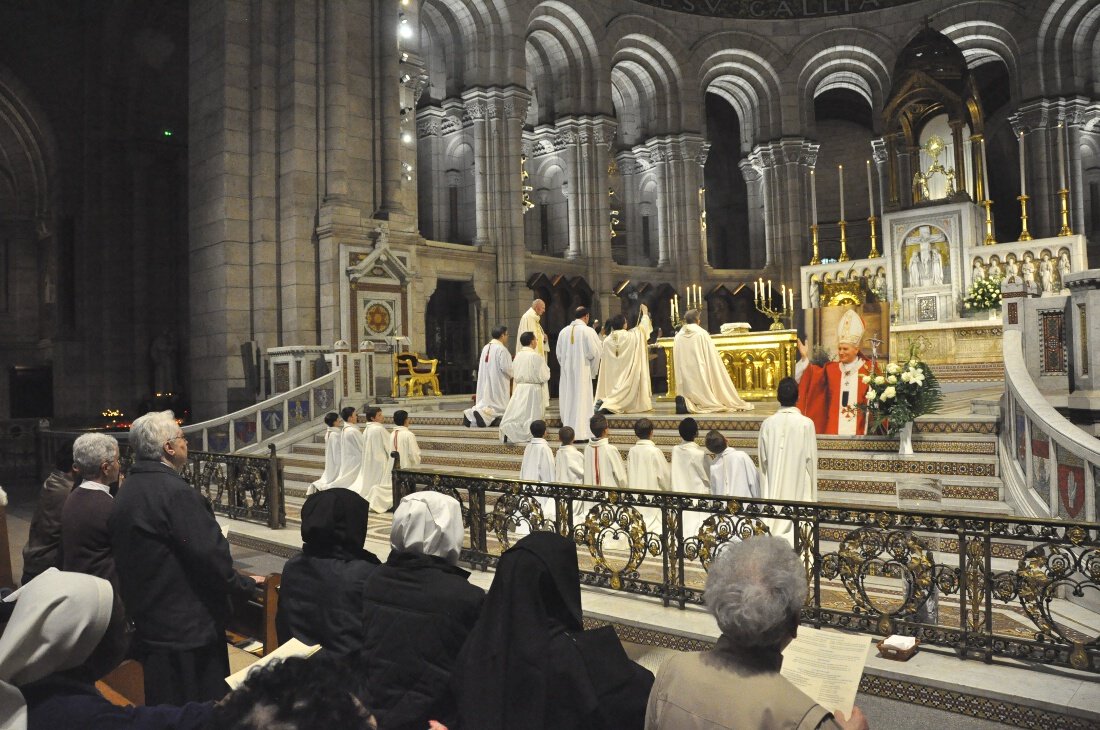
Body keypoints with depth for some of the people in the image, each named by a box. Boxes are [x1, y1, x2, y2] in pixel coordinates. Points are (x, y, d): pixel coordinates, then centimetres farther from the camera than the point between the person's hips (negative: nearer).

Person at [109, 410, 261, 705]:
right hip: (188, 626, -9)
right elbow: (210, 556, -23)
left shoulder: (125, 493, 6)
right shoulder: (176, 492, -21)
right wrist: (247, 586, -8)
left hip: (147, 622, 9)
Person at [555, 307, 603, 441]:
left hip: (567, 371, 4)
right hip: (582, 371, -4)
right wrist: (592, 370, 4)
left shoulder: (563, 331, 3)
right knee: (582, 400, 1)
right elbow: (594, 352, -12)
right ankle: (581, 433, 1)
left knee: (568, 400, 11)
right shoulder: (588, 331, -10)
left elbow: (558, 353, 8)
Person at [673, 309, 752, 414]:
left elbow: (676, 362, 6)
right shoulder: (702, 334, -6)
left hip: (685, 376, 3)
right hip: (701, 373, -3)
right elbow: (711, 357, -4)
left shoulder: (678, 336, 3)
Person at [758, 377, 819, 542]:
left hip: (774, 485, 2)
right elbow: (811, 459, -6)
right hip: (798, 484, -2)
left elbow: (762, 459, 2)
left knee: (775, 522, 9)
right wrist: (812, 495, 5)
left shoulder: (767, 423, -4)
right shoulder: (806, 423, -10)